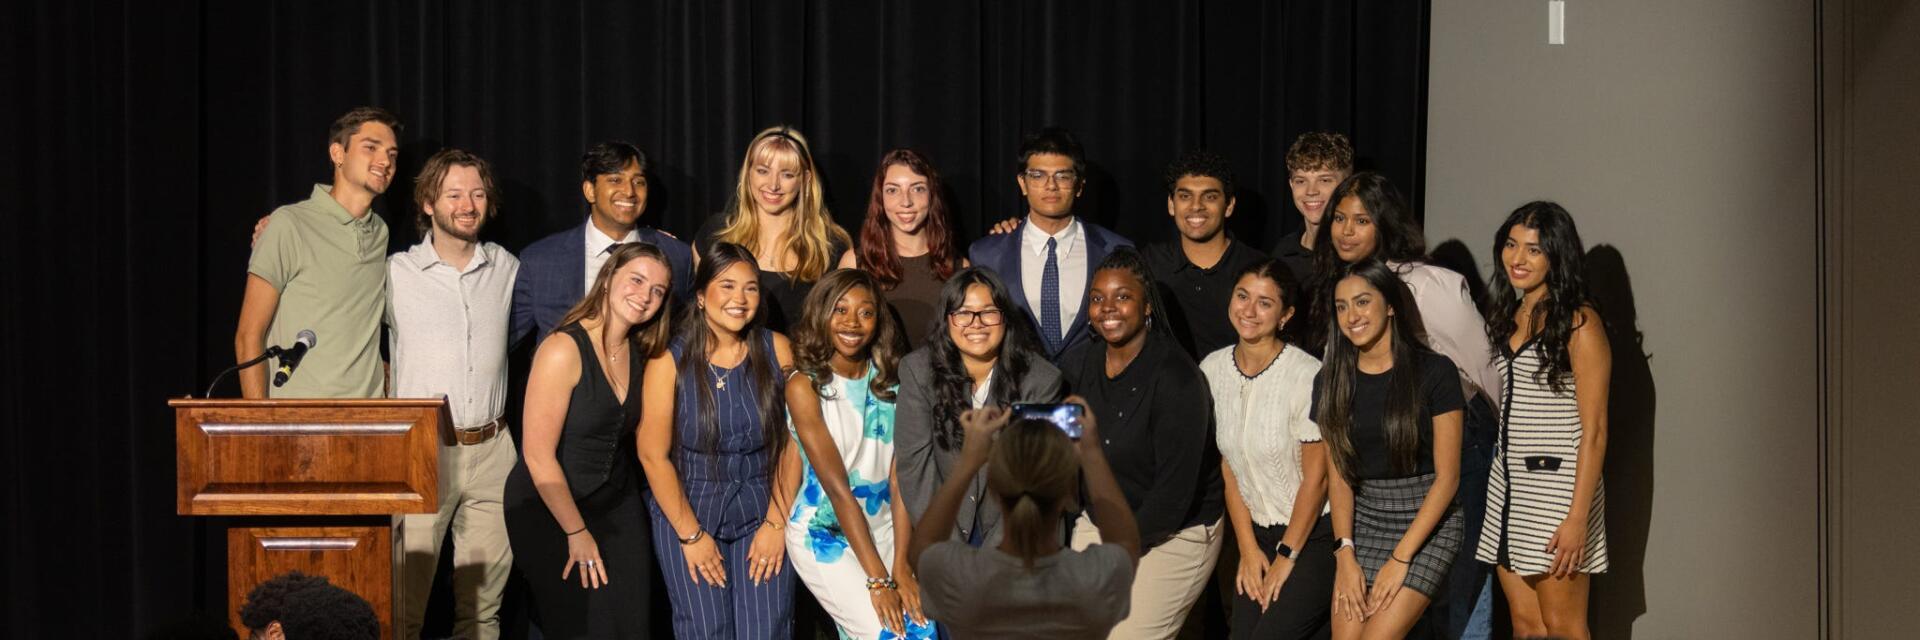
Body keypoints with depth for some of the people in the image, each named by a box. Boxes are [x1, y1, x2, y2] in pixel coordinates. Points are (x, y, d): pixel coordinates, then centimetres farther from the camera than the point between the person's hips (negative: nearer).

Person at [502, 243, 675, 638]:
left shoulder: (638, 353, 4)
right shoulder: (564, 349, -18)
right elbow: (538, 455, -18)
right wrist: (577, 534, -13)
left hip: (618, 511, 6)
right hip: (550, 514, -6)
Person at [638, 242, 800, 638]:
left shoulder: (776, 350, -4)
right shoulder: (670, 361, -9)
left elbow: (792, 444, -2)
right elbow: (654, 455, -7)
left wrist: (776, 523, -5)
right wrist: (691, 535, -6)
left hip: (760, 510, 1)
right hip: (687, 511, -1)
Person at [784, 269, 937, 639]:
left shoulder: (890, 381, 2)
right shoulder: (805, 386, -11)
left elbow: (900, 480, -5)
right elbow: (837, 487, -16)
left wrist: (901, 567, -16)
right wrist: (878, 579, -20)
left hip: (883, 529, 4)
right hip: (823, 535, -4)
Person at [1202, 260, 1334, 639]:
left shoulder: (1308, 376, -18)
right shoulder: (1213, 369, 0)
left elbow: (1316, 477, -13)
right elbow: (1229, 466, 6)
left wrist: (1286, 557, -7)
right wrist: (1248, 549, 3)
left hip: (1313, 534, -5)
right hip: (1259, 534, 6)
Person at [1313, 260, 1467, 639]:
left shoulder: (1434, 372, -9)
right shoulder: (1332, 380, 4)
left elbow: (1447, 476, -9)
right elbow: (1339, 476, 5)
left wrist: (1400, 558, -13)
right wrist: (1345, 554, -7)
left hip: (1427, 522, -4)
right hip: (1363, 521, 4)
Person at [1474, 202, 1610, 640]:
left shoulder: (1578, 323, -9)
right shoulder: (1511, 316, 14)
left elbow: (1594, 431, -13)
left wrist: (1577, 518, -18)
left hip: (1557, 485, -7)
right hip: (1508, 484, 7)